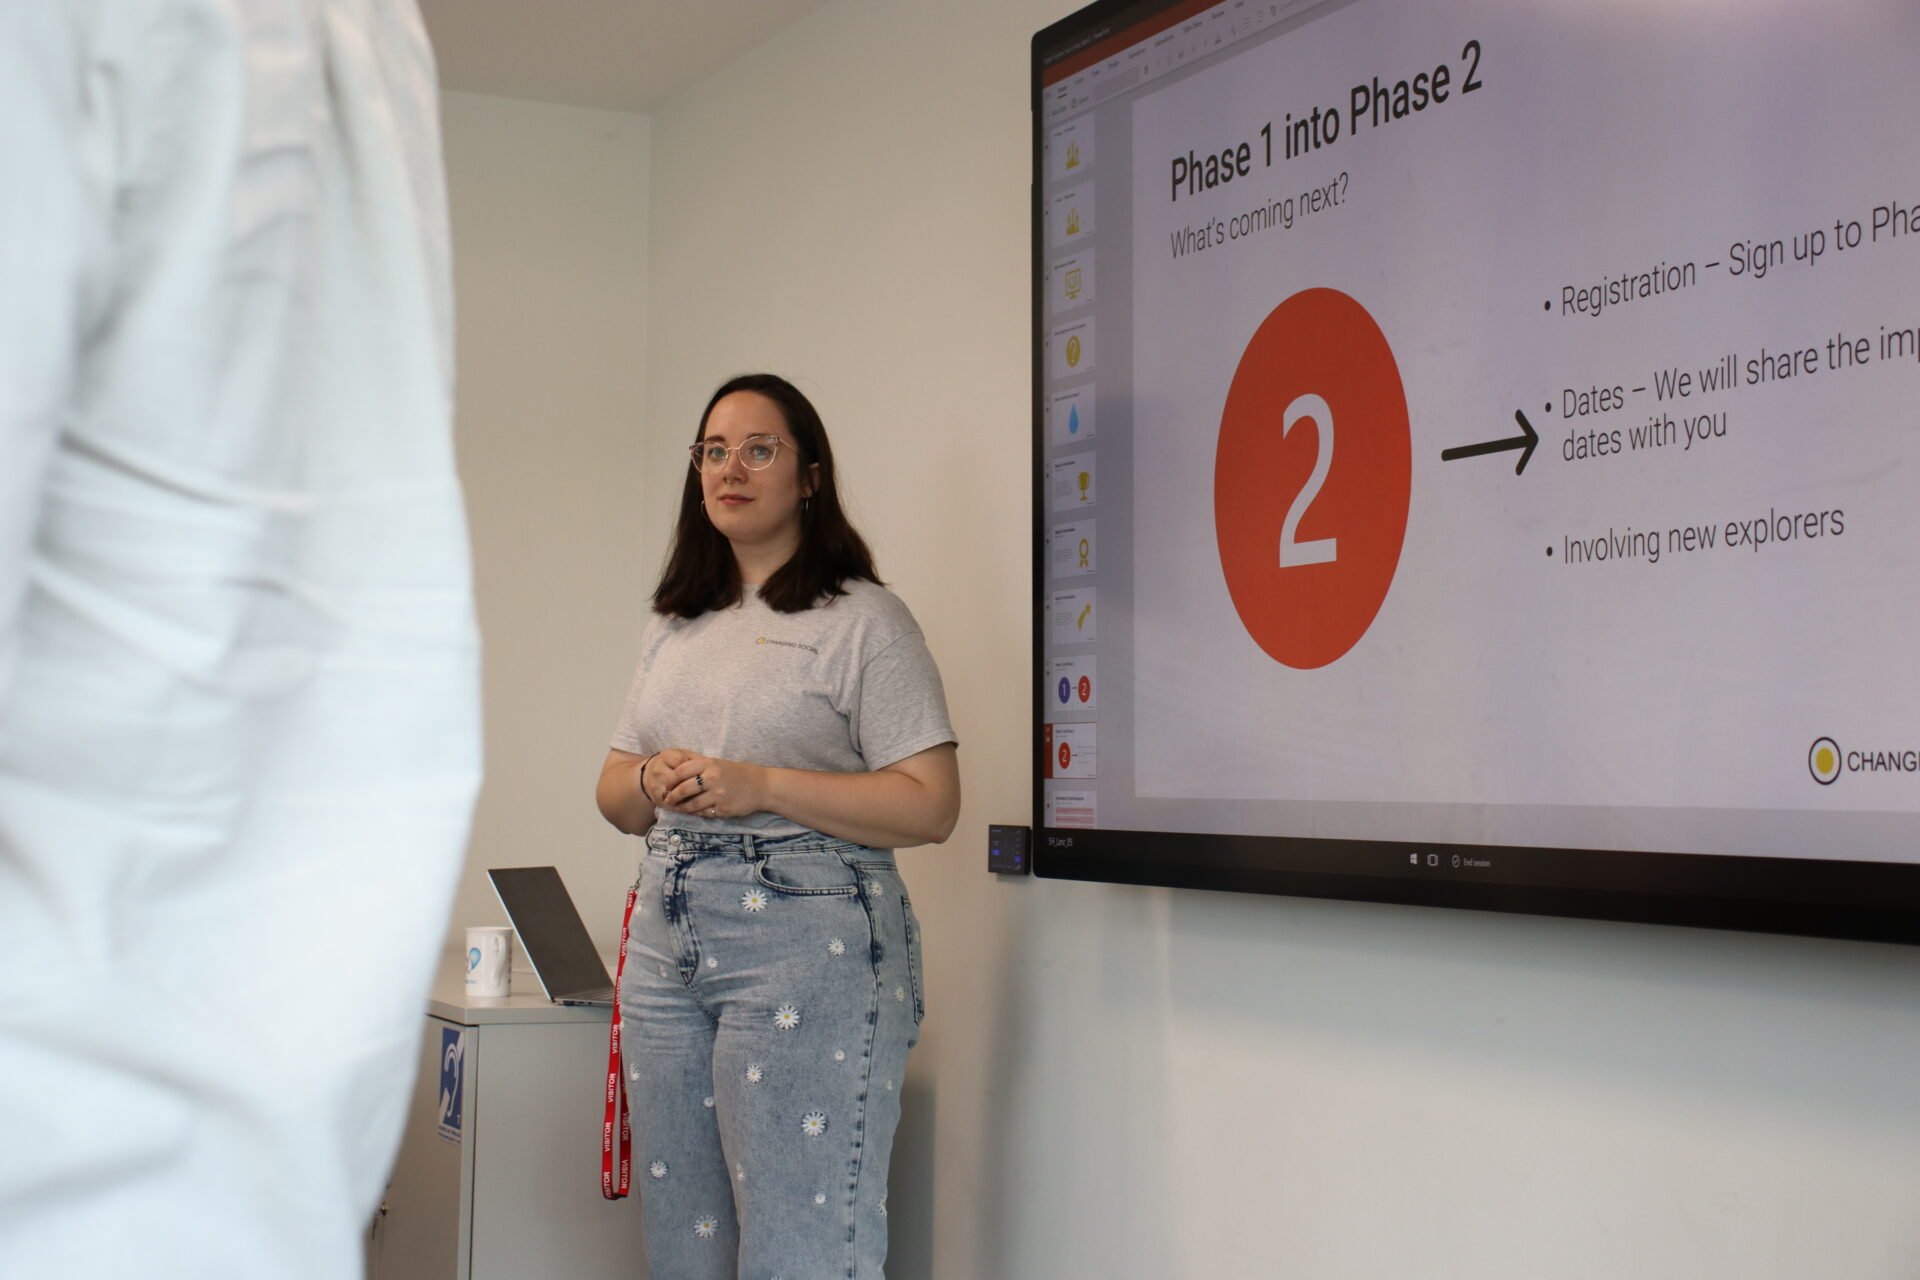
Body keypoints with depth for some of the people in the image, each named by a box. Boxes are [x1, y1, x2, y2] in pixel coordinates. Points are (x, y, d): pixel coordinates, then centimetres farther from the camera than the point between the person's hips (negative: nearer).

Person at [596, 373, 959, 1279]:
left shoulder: (864, 620, -2)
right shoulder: (674, 628, 19)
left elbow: (930, 806, -10)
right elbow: (613, 793, 22)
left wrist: (757, 787, -16)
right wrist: (652, 782, -2)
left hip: (805, 939, -6)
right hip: (665, 939, 7)